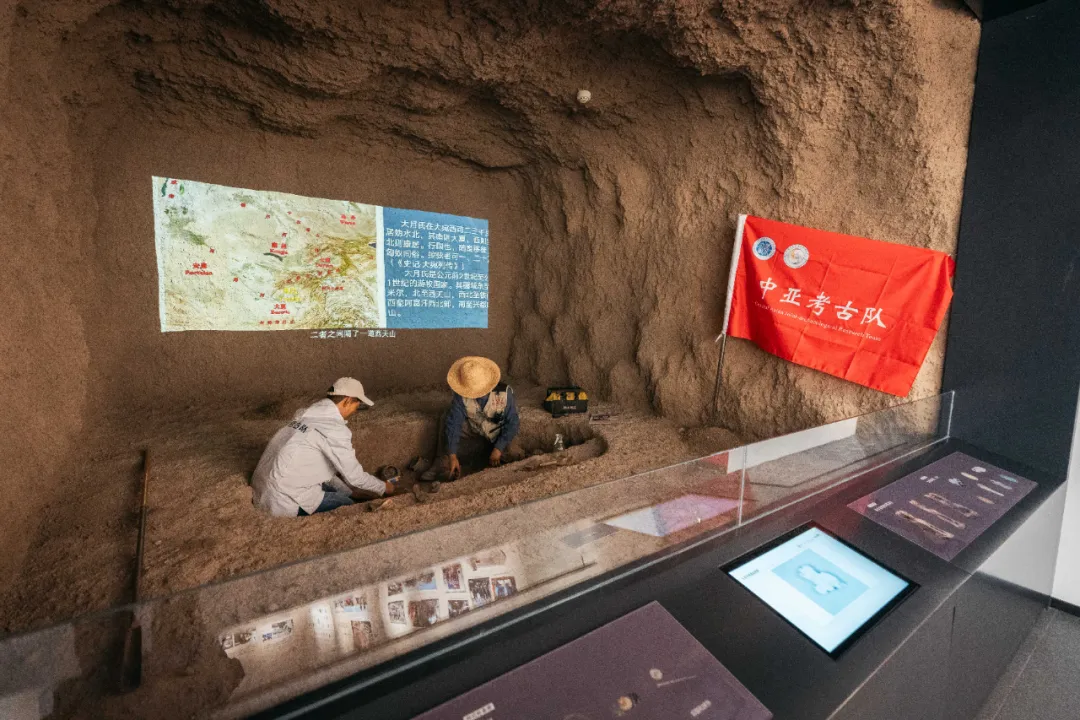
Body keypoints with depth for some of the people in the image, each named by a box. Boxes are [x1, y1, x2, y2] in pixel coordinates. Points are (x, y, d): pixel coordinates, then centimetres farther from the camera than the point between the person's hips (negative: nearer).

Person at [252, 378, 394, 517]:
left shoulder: (308, 414, 9)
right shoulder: (335, 429, -19)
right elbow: (354, 475, -11)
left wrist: (351, 491, 20)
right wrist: (383, 488, 7)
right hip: (284, 502, -9)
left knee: (339, 491, 22)